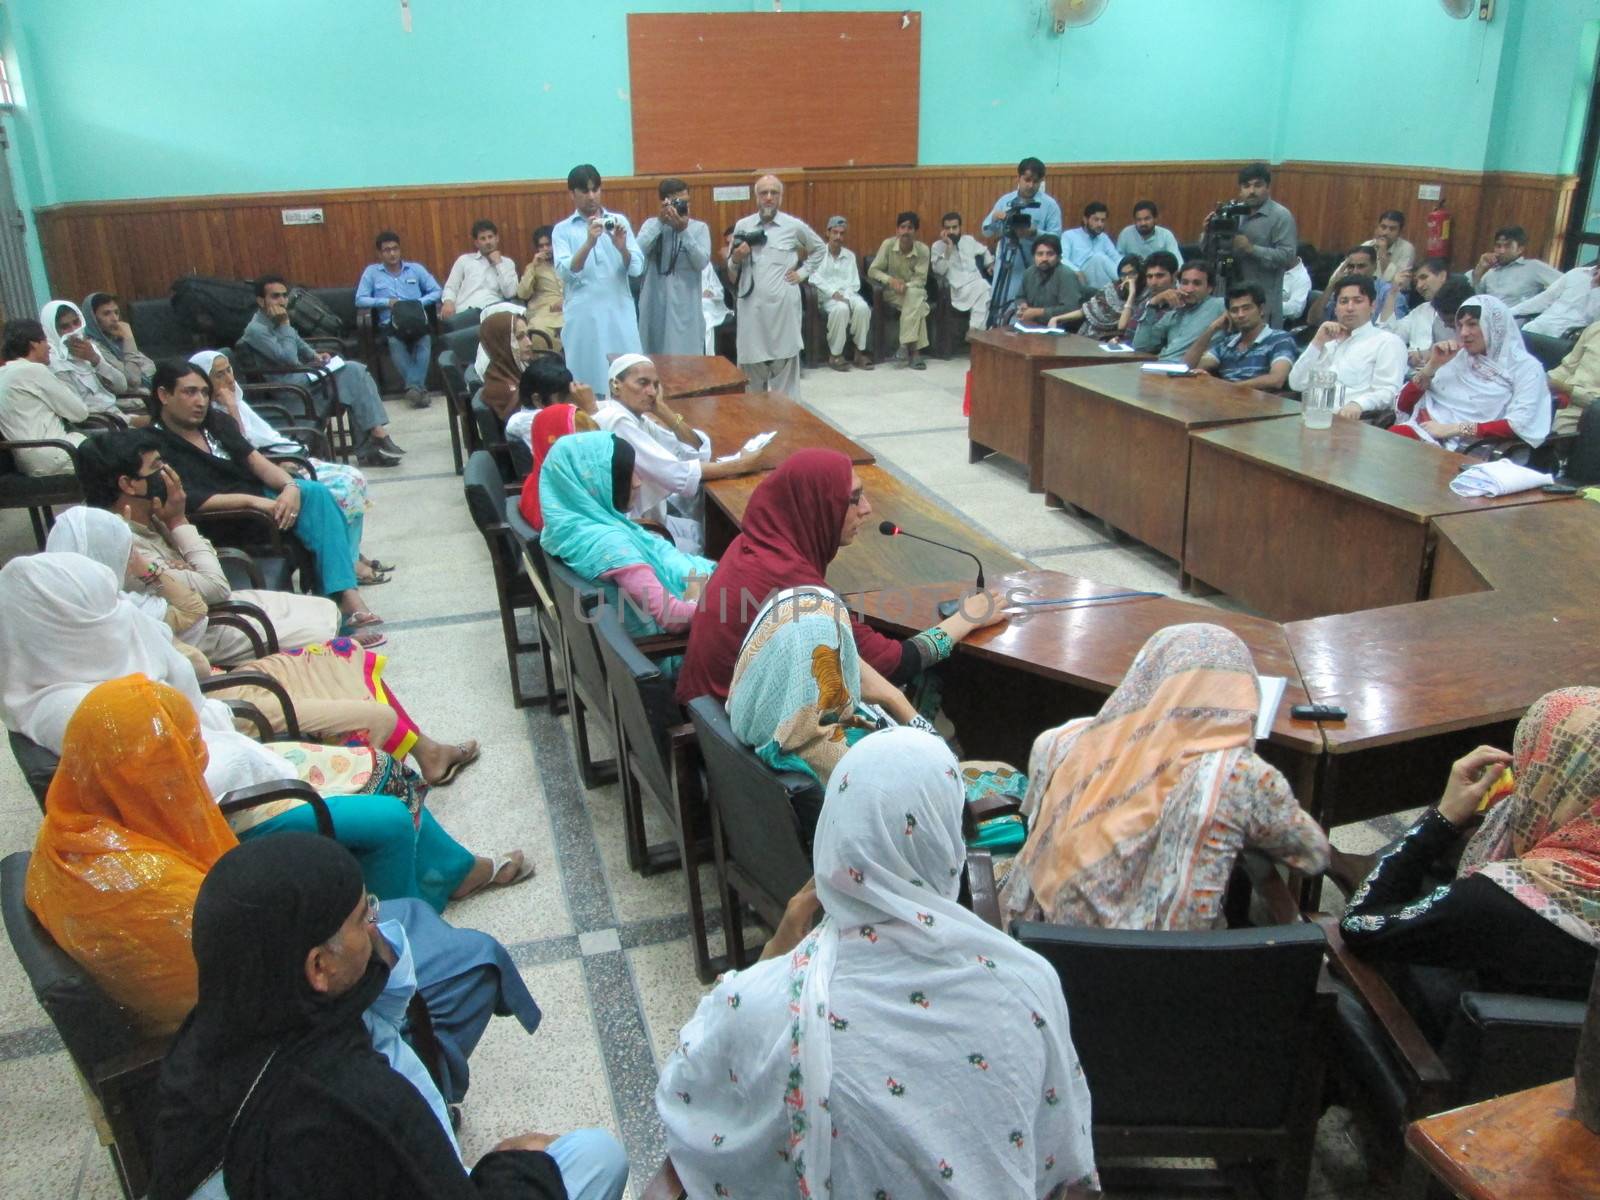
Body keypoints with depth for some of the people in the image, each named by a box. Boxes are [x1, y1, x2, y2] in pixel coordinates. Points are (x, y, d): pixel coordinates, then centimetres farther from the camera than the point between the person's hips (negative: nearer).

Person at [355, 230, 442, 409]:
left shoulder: (415, 268, 19)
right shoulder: (371, 272, 15)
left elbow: (437, 291, 14)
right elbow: (360, 300, 7)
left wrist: (419, 302, -5)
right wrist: (387, 302, -6)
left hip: (417, 320, 1)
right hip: (390, 324, -1)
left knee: (425, 340, -35)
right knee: (395, 342, -36)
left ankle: (413, 386, -41)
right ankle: (419, 387, -40)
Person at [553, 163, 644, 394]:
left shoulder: (619, 221, 11)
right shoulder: (563, 229, 6)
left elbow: (637, 269, 3)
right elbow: (565, 272, -9)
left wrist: (622, 247, -17)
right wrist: (589, 243, -21)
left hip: (620, 312, 2)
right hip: (583, 315, -1)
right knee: (587, 380, -1)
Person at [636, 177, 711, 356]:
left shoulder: (699, 228, 6)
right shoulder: (651, 224, 7)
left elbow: (702, 262, -9)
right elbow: (637, 253, -10)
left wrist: (684, 230, -18)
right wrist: (660, 222, -15)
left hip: (686, 309, -1)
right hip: (655, 306, 1)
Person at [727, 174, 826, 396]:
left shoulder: (795, 226, 3)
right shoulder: (742, 226, 7)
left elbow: (820, 248, 21)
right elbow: (732, 275, 13)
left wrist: (804, 272, 10)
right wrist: (736, 259, -7)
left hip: (783, 306, -1)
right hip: (751, 307, 1)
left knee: (785, 365, 1)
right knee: (752, 363, 4)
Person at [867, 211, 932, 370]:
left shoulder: (923, 250, -9)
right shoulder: (888, 244, -11)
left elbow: (921, 279, -10)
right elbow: (872, 271, -10)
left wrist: (906, 285, -30)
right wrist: (890, 280, -27)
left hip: (914, 291, 2)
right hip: (892, 292, -2)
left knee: (914, 295, -35)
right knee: (918, 306, -32)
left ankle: (910, 348, -32)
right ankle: (915, 350, -30)